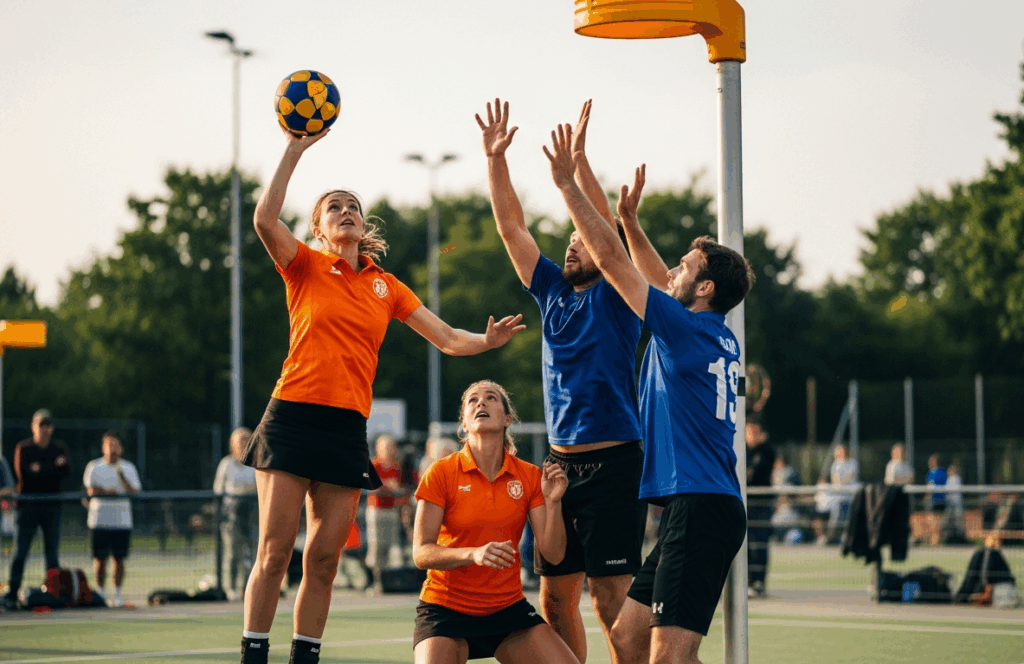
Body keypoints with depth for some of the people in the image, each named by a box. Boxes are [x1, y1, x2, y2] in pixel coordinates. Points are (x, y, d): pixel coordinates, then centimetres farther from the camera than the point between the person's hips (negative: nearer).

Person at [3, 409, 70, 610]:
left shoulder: (59, 448, 11)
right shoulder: (23, 448, 4)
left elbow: (65, 472, -4)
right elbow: (22, 473, -11)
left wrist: (39, 469, -11)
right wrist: (53, 468, -7)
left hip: (52, 506, 3)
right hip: (28, 505, -3)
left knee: (52, 553, 4)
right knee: (21, 552, -6)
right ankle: (11, 594, -7)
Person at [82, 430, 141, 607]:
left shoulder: (128, 468, 9)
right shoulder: (94, 466, 6)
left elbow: (134, 491, -1)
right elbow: (90, 489, -3)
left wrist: (122, 478, -15)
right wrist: (107, 492, -17)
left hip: (122, 521, 1)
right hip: (99, 520, -1)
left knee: (119, 558, 1)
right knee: (100, 558, -2)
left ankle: (117, 593, 8)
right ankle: (101, 593, 6)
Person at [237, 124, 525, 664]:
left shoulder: (385, 286, 16)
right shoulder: (306, 268, 5)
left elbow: (448, 339, 14)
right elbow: (264, 220, -13)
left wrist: (486, 341, -7)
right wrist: (295, 149, -14)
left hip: (347, 430, 3)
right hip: (293, 417, -3)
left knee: (323, 558, 3)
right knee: (274, 551, -8)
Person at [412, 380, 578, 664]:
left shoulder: (529, 477, 2)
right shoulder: (441, 473, -6)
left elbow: (553, 554, -3)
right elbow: (421, 553, -11)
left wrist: (553, 502, -18)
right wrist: (474, 554, -27)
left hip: (508, 607, 2)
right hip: (446, 606, -2)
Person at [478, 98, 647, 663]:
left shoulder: (614, 299, -1)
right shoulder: (553, 293, 14)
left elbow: (606, 227, -14)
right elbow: (512, 227, 12)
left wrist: (578, 160, -19)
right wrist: (495, 157, 4)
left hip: (612, 463, -7)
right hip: (560, 462, 7)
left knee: (611, 599, -10)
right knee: (555, 598, 8)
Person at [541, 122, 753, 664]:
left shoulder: (685, 329, -8)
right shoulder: (722, 341, 16)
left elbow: (610, 259, -6)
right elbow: (663, 284, 34)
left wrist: (566, 183, 0)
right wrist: (629, 220, 39)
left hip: (700, 510, -10)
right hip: (698, 510, 10)